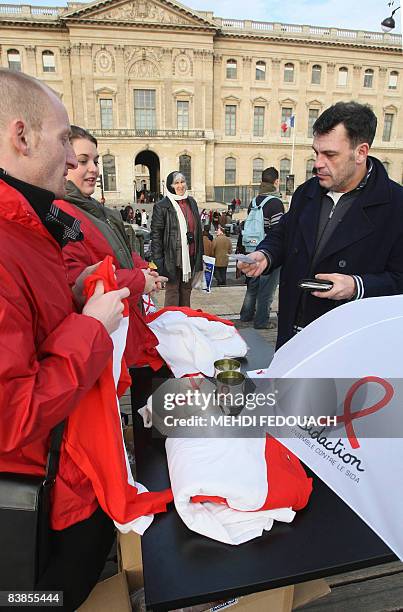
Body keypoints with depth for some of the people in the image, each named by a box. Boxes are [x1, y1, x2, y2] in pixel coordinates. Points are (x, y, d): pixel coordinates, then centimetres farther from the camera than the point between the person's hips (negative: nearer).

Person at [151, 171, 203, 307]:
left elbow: (198, 229, 15)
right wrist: (158, 259, -15)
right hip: (172, 257, -6)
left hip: (190, 256, 6)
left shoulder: (192, 202, 12)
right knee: (172, 290, 2)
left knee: (187, 288, 14)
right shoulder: (161, 206, -7)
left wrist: (199, 254, 12)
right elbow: (156, 234, -10)